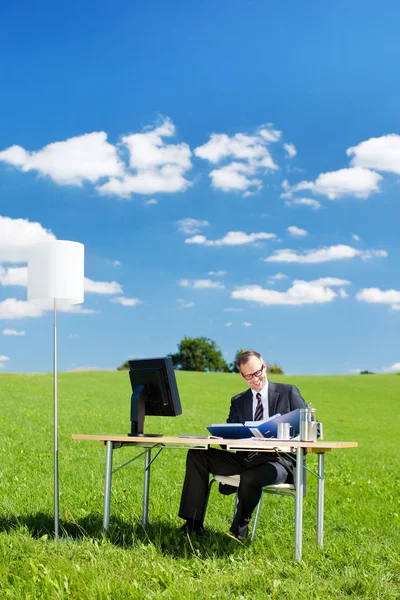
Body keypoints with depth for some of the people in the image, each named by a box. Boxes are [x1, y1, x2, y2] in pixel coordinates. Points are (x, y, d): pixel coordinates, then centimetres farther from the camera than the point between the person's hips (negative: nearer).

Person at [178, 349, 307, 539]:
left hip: (279, 460, -5)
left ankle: (240, 528, -7)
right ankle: (193, 523, -12)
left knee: (250, 477, -37)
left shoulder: (288, 392, 7)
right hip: (246, 458, 5)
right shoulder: (238, 401, 18)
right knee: (197, 455, -10)